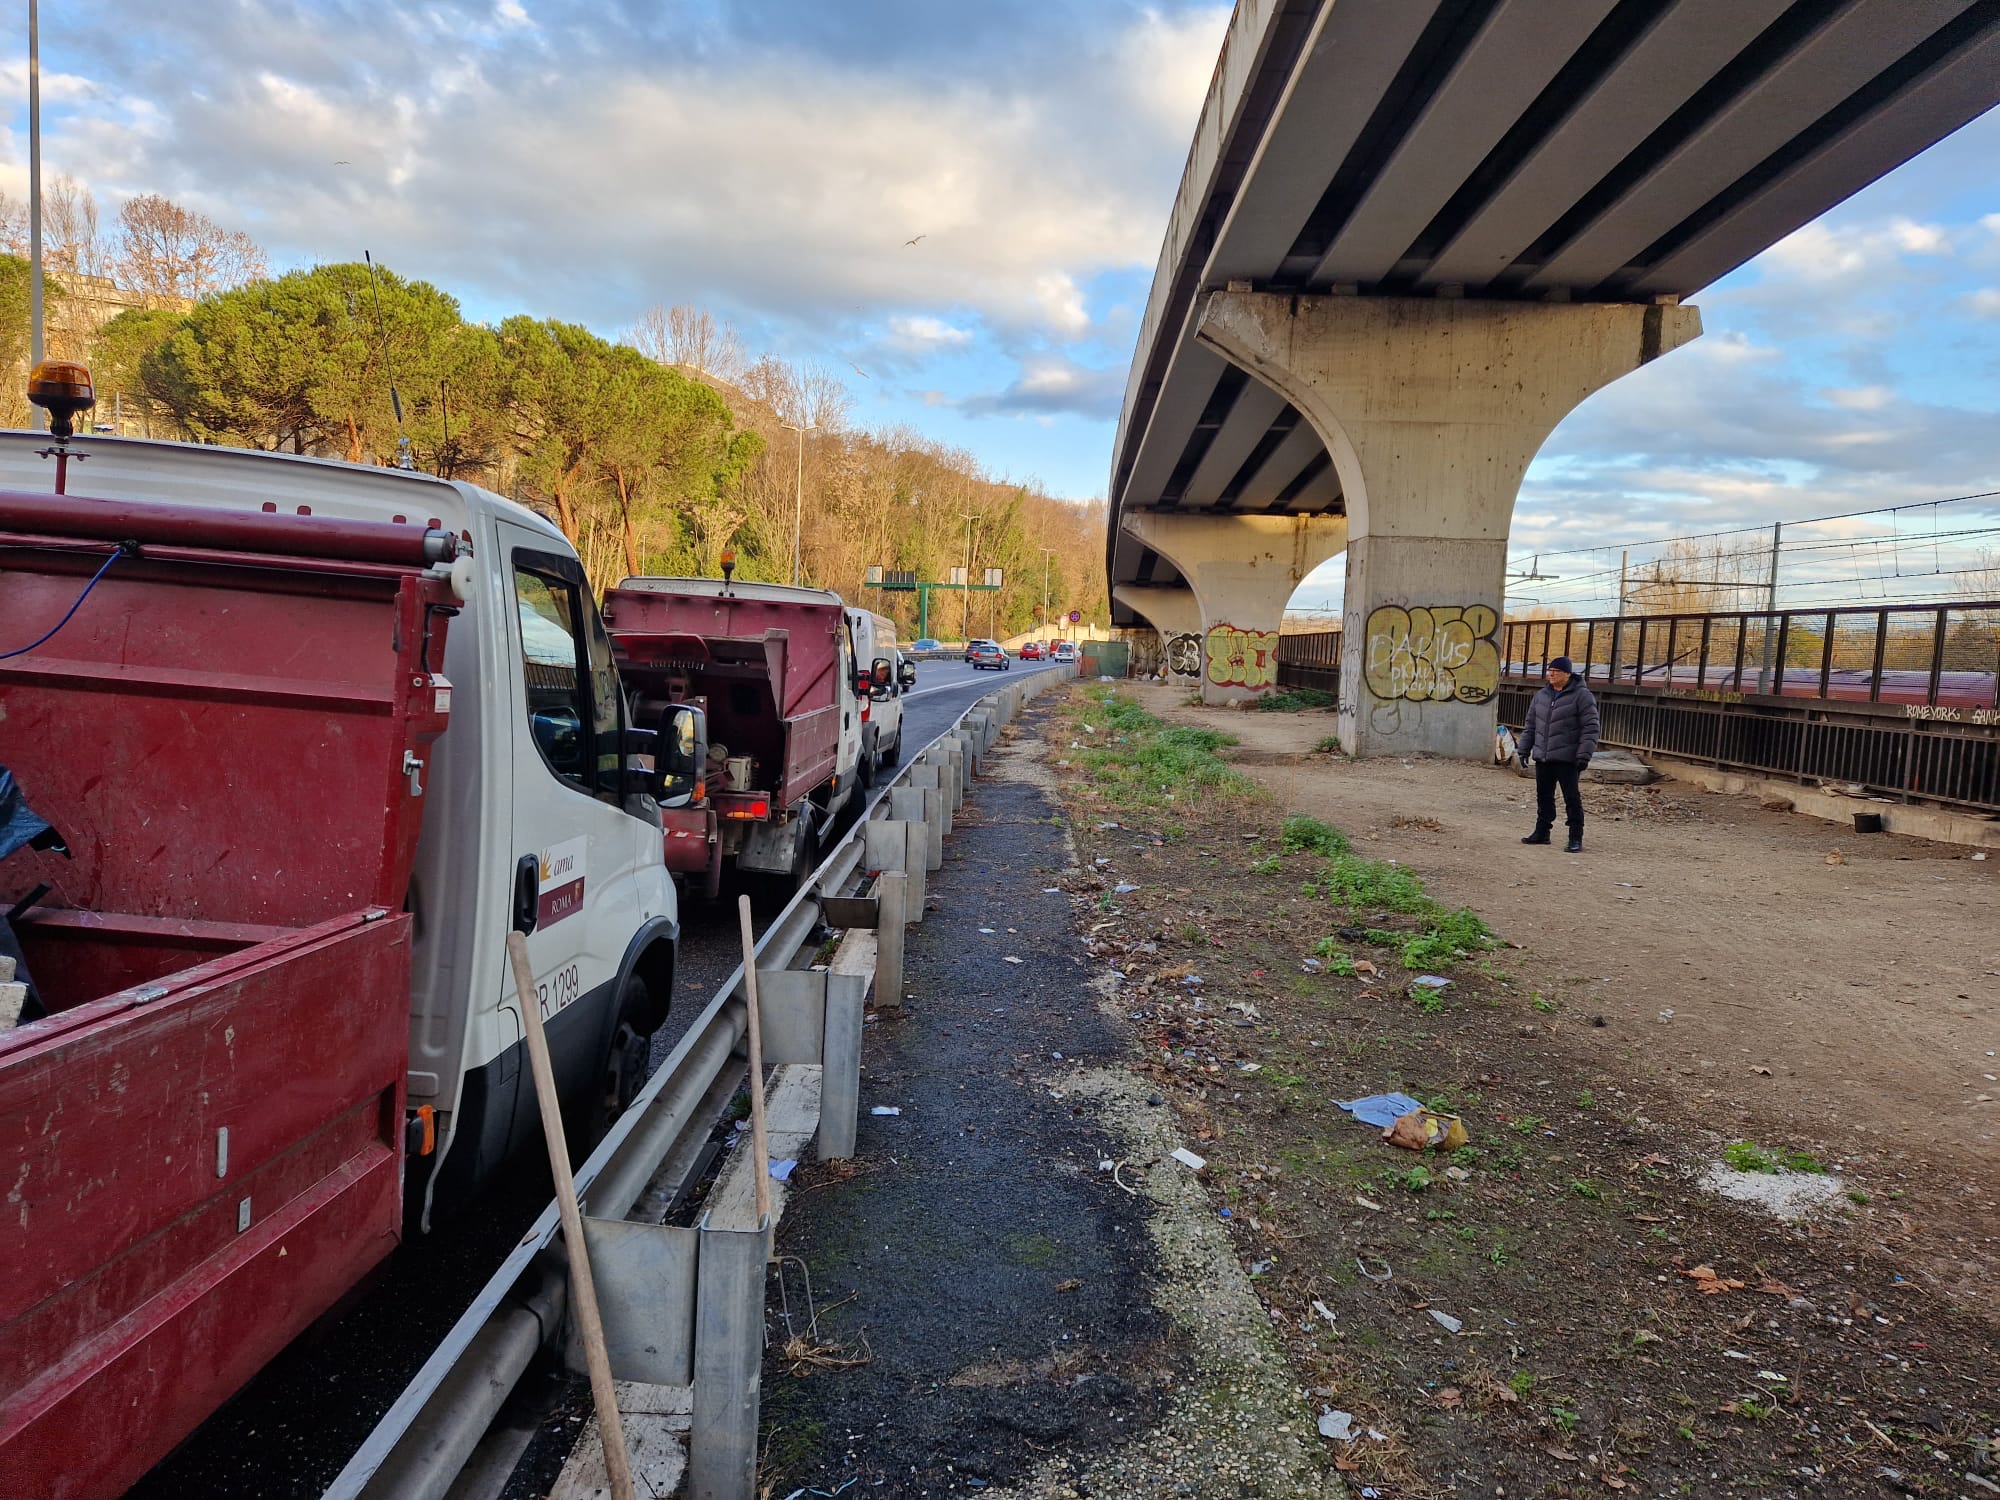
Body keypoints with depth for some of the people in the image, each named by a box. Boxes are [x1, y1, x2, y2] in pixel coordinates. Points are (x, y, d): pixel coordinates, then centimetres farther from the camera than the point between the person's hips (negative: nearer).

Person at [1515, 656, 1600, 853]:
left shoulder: (1581, 696, -7)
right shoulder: (1541, 696, 13)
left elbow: (1590, 728, -10)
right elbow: (1531, 725, 20)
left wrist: (1584, 754, -16)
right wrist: (1524, 749, 16)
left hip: (1566, 759, -6)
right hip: (1542, 758, 6)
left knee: (1572, 798, -4)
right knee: (1543, 797, 12)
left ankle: (1576, 839, 0)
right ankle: (1541, 832, 22)